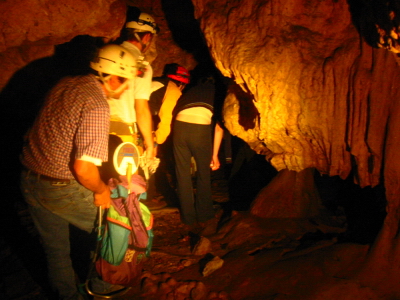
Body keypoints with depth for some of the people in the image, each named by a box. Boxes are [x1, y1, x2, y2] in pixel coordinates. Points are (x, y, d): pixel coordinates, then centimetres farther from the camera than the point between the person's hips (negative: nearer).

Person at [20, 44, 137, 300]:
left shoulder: (66, 84, 4)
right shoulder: (97, 106, -23)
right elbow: (84, 168, -30)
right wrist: (101, 190, -11)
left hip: (30, 180, 8)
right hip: (63, 189, -8)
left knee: (55, 248, 23)